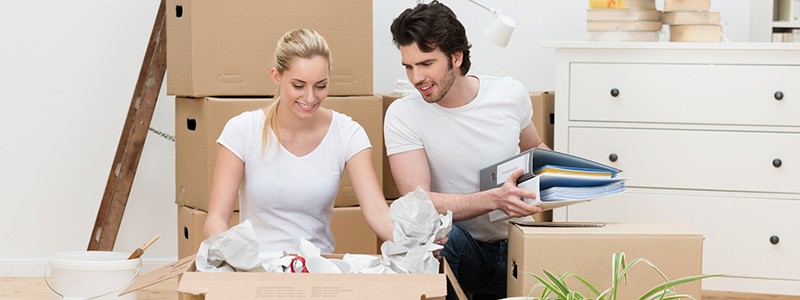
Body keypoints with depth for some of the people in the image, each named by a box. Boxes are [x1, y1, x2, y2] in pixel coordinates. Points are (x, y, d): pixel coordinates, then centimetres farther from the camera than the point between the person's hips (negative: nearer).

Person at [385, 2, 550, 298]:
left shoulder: (511, 94, -1)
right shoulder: (402, 115, -10)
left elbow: (536, 150, 20)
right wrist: (495, 199, -34)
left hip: (515, 247, 5)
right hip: (455, 250, -5)